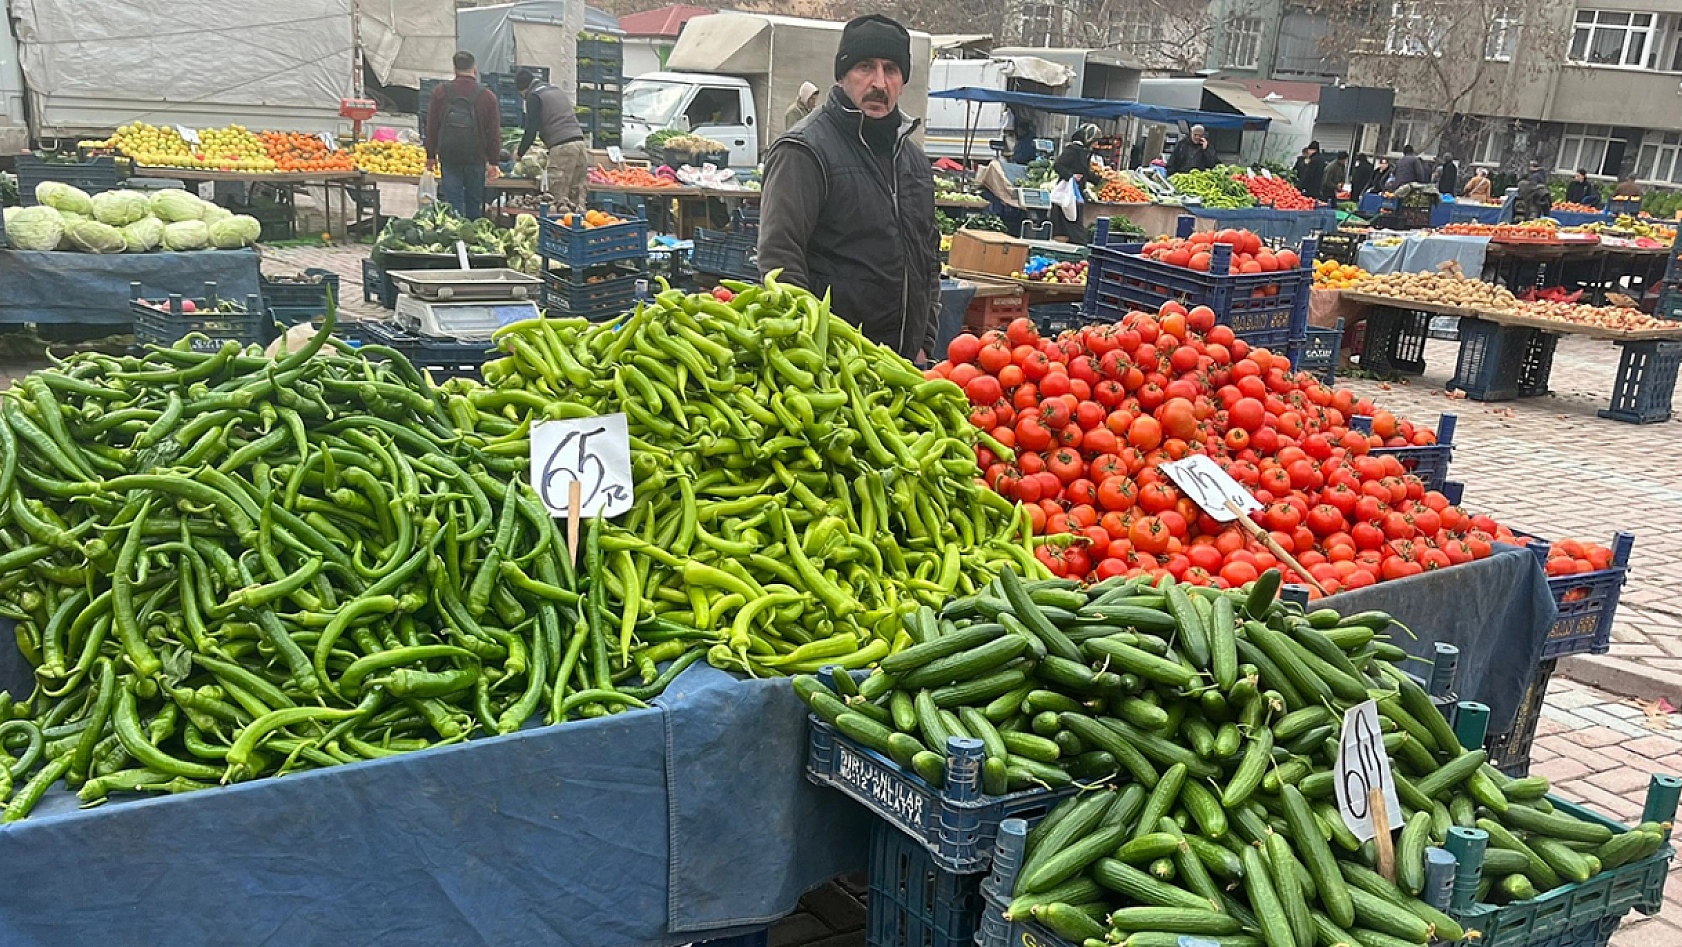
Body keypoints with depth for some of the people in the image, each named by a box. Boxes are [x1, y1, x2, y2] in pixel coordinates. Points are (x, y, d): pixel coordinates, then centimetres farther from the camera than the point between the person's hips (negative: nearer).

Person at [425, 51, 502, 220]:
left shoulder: (440, 91, 0)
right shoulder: (487, 96, -4)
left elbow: (431, 127, 5)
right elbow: (494, 132, -1)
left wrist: (431, 155, 13)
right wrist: (493, 162, 6)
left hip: (448, 156, 1)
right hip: (476, 158, -1)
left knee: (452, 201, 2)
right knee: (474, 202, 9)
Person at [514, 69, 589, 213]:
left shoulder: (534, 96, 2)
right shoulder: (558, 90, 26)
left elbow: (532, 129, -1)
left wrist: (520, 153, 12)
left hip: (562, 148, -7)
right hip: (580, 143, 7)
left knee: (560, 196, -7)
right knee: (578, 198, 5)